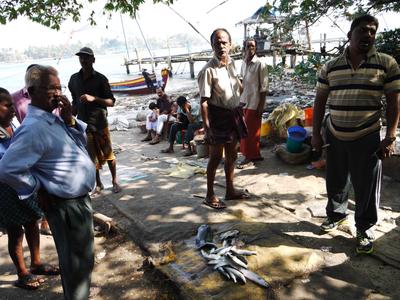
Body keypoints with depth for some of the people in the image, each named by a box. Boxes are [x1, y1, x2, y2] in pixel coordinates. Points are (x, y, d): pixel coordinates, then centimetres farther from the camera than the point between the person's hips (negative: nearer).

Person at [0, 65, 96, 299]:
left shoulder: (55, 117, 6)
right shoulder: (34, 127, -23)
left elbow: (82, 142, 12)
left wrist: (70, 120, -5)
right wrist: (40, 191, -14)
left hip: (79, 199, 10)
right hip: (65, 206, -10)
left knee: (82, 256, 27)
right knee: (77, 261, 8)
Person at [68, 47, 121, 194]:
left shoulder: (100, 79, -3)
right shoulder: (74, 79, 8)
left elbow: (111, 102, -5)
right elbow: (75, 102, 18)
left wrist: (94, 98, -20)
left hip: (100, 122, -3)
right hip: (83, 123, 3)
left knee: (108, 154, 3)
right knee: (91, 156, 7)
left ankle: (114, 181, 20)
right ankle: (98, 184, 21)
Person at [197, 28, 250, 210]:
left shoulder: (231, 63, 6)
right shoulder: (208, 70, -18)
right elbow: (204, 101, -20)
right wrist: (206, 126, -24)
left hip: (233, 115, 8)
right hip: (218, 116, -7)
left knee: (232, 155, 16)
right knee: (216, 157, 2)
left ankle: (230, 190, 32)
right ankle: (210, 195, 18)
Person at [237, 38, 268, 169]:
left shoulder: (260, 64, -11)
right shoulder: (244, 64, 11)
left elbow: (264, 87, -13)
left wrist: (261, 106, -16)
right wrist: (240, 100, 13)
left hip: (254, 103, -7)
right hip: (245, 102, 7)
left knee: (250, 131, -3)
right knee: (246, 130, 11)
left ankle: (249, 157, 8)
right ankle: (256, 154, 23)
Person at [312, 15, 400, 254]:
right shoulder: (330, 67, 3)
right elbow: (320, 101, 7)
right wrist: (316, 133, 3)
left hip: (368, 138, -2)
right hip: (335, 137, 3)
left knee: (367, 187, 6)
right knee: (335, 182, 16)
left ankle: (365, 229, 25)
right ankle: (336, 214, 40)